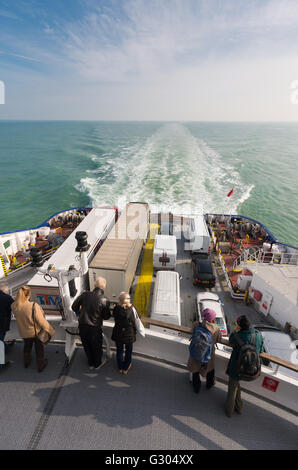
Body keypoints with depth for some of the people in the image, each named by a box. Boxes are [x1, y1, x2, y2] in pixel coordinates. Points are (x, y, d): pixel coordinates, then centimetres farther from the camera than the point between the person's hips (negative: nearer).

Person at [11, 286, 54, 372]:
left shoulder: (14, 306, -22)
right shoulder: (33, 306, -37)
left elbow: (18, 316, 0)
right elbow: (42, 321, -28)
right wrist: (50, 331, -15)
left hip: (24, 332, 4)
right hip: (37, 331, -4)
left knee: (27, 347, 32)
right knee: (39, 349, 21)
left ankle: (26, 362, 55)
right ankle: (40, 366, 40)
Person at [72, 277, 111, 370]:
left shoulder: (85, 294, -13)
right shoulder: (104, 300, -20)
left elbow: (74, 307, -3)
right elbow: (106, 317, -8)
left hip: (82, 326, 3)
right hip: (95, 328, -2)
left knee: (87, 346, 26)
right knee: (97, 347, 24)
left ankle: (91, 364, 46)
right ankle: (97, 364, 46)